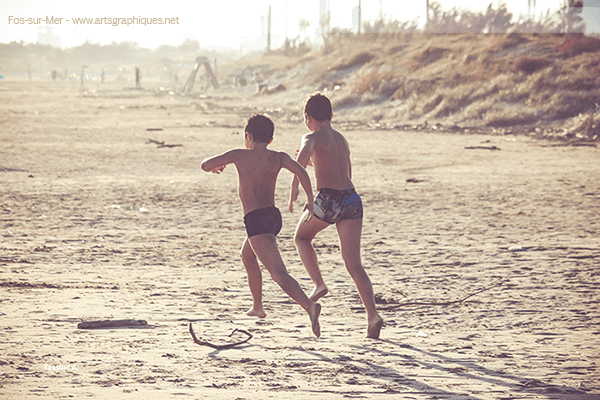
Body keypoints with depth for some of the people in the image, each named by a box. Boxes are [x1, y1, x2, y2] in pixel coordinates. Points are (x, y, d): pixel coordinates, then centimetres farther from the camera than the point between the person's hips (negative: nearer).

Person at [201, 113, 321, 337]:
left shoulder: (239, 155, 0)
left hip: (255, 220, -7)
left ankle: (309, 305, -40)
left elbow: (205, 165, 8)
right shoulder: (278, 158, 7)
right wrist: (310, 202, -3)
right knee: (247, 256, 33)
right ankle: (257, 307, 43)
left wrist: (217, 166, 31)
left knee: (279, 274, -18)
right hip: (274, 216, 7)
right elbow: (301, 172, -10)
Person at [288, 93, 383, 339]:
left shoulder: (313, 138, 5)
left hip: (328, 199, -5)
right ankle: (372, 314, -16)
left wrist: (294, 186, -30)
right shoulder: (342, 140, 25)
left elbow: (304, 154, -21)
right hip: (352, 199, 5)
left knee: (302, 237, 25)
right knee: (354, 264, 1)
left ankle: (319, 284, 7)